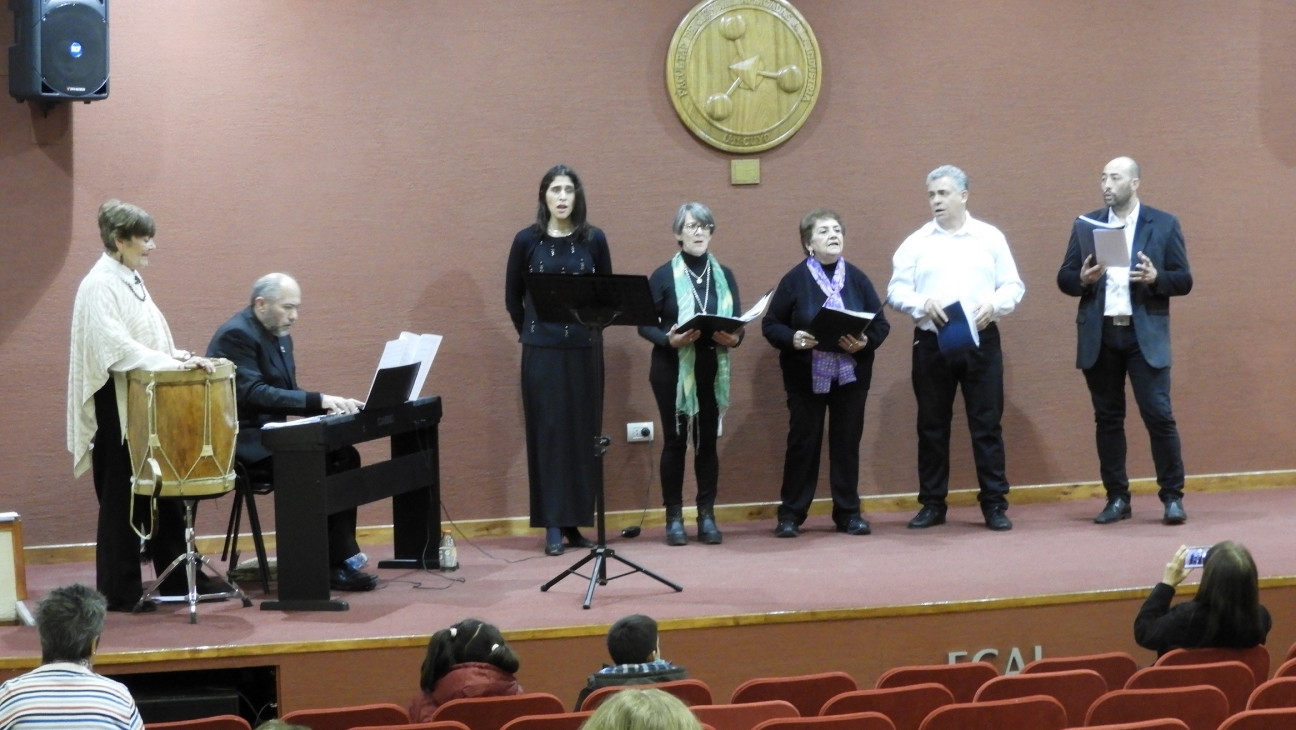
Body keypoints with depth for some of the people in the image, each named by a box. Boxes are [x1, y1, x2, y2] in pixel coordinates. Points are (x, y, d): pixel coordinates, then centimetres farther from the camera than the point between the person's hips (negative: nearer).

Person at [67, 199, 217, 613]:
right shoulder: (101, 285, -14)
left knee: (163, 493, 12)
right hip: (116, 405, -9)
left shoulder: (131, 281, 13)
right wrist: (170, 363, -27)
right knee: (122, 500, -1)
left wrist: (175, 356, 2)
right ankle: (119, 592, 7)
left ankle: (178, 580, 19)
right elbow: (115, 346, -24)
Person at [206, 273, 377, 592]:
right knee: (319, 467, -26)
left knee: (345, 456, -8)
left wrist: (328, 404, -5)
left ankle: (340, 558, -9)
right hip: (243, 444, -9)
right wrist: (318, 400, -28)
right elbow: (252, 394, -25)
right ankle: (336, 563, -18)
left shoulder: (280, 336, 15)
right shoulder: (236, 335, -15)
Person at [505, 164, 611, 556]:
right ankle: (552, 526, 1)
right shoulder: (527, 240, 0)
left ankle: (575, 521, 11)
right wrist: (529, 332, 9)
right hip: (541, 351, -1)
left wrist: (593, 328, 5)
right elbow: (513, 296, 9)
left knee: (581, 433, 4)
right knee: (547, 433, -1)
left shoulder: (594, 240, 3)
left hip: (584, 350, 1)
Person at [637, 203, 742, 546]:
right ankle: (674, 517, 8)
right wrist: (668, 339, -23)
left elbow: (738, 323, 8)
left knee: (707, 441, 6)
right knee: (675, 441, 2)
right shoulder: (663, 276, -3)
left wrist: (734, 338, -14)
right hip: (672, 370, -3)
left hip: (712, 371, 3)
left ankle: (707, 516, 11)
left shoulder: (725, 276, 7)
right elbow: (645, 325, -5)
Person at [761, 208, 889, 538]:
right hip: (806, 375, -2)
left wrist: (865, 343, -14)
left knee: (847, 442, 7)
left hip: (851, 375, 2)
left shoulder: (857, 279, 5)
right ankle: (790, 514, 11)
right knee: (803, 442, 2)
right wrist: (792, 339, -21)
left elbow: (881, 324, 5)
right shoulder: (794, 280, -2)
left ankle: (848, 513, 17)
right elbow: (770, 325, -2)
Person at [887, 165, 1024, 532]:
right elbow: (896, 290, 2)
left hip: (981, 342, -1)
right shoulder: (916, 242, 5)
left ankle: (994, 503, 6)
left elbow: (1013, 286, 5)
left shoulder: (991, 238, 6)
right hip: (931, 343, 1)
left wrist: (993, 304, -14)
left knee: (987, 423, 0)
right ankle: (932, 504, 14)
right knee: (932, 425, 5)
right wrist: (923, 303, -17)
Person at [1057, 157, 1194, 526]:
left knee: (1158, 414, -7)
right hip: (1099, 336, 3)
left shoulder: (1164, 224, 3)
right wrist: (1082, 279, -14)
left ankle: (1172, 496, 3)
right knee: (1107, 418, 6)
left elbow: (1184, 280, 1)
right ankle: (1117, 498, 14)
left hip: (1145, 335, -2)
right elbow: (1064, 278, 8)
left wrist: (1156, 278, -18)